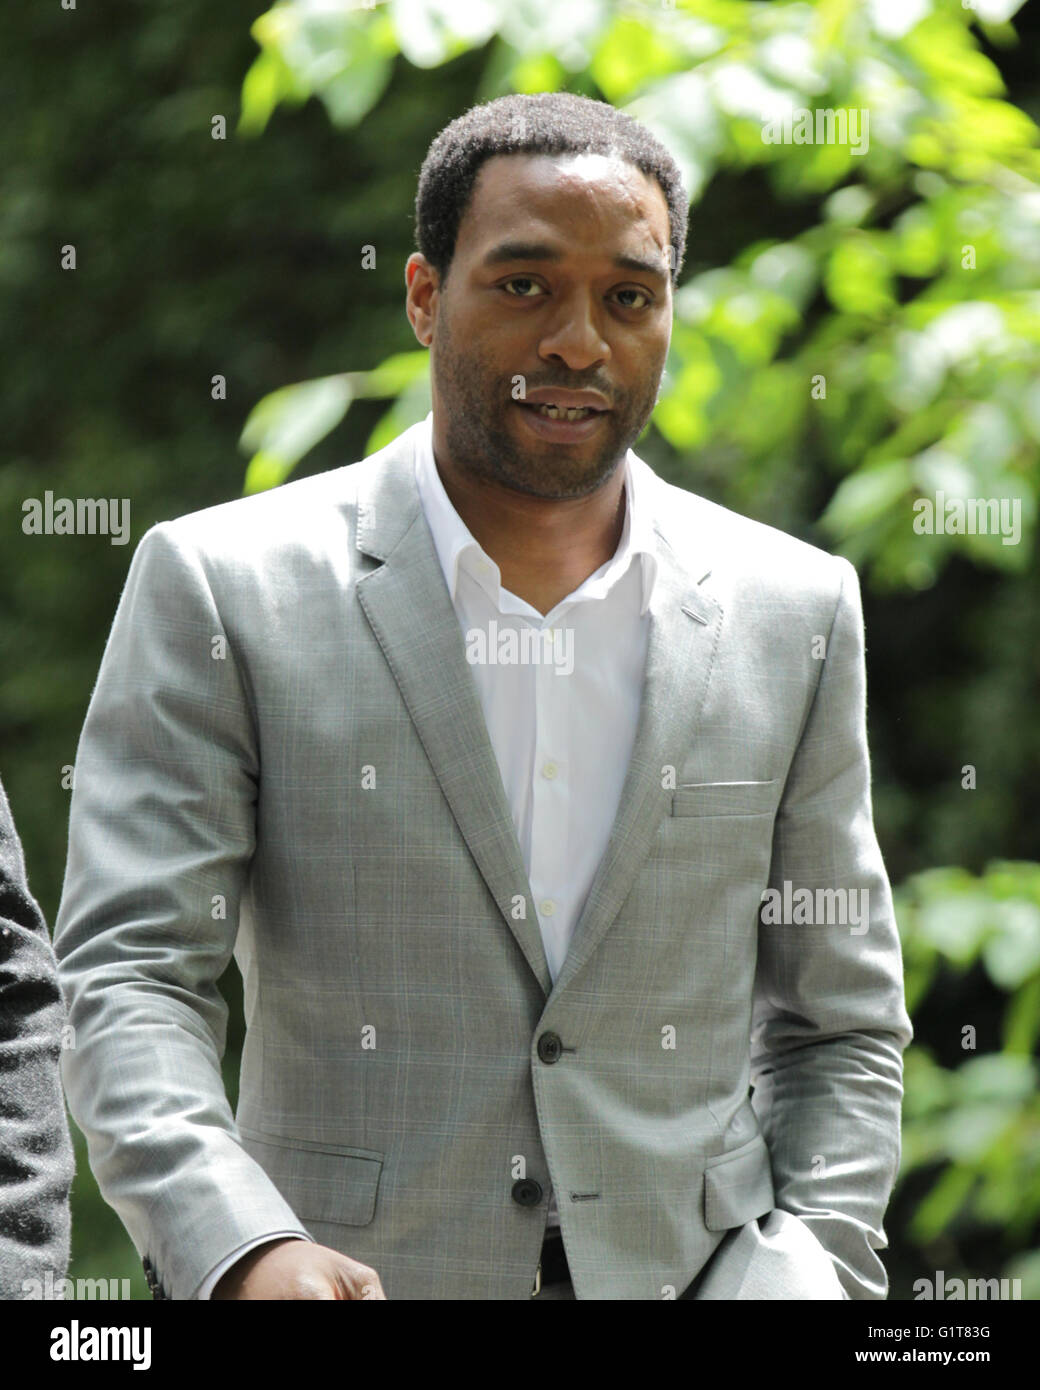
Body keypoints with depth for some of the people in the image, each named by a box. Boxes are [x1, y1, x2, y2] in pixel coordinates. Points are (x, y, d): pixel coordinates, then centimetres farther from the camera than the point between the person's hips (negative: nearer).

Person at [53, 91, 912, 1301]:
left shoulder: (793, 611, 8)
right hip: (349, 1276, -1)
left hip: (693, 1271, 1)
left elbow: (840, 1027, 13)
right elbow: (130, 975, -6)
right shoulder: (226, 590, -1)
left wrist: (813, 1269, -2)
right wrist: (242, 1248, -22)